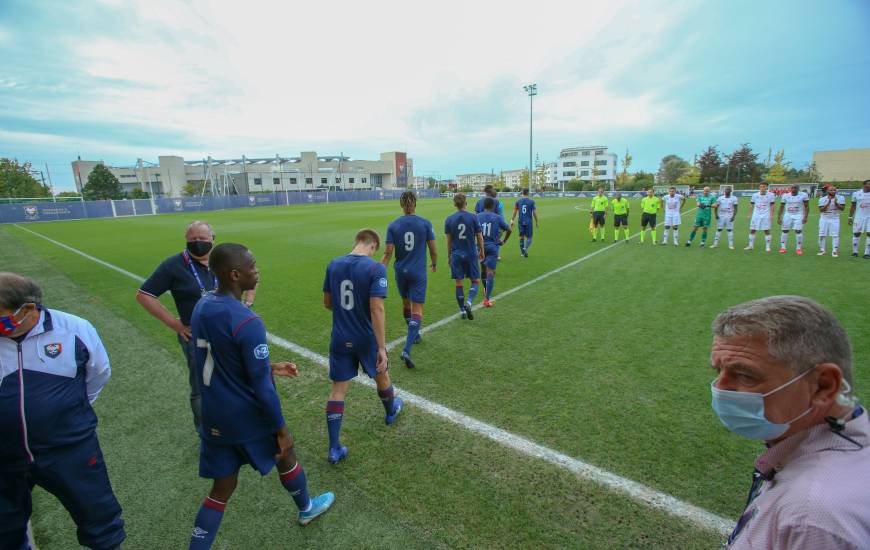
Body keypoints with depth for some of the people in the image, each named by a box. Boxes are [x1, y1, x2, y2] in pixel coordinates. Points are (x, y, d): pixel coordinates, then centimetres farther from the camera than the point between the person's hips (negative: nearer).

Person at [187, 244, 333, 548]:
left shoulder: (201, 307, -2)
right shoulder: (247, 322, -29)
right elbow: (261, 386, -23)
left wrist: (268, 366, 15)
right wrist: (281, 428, -11)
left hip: (214, 417, 6)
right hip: (247, 416, -6)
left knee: (222, 488, 19)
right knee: (286, 455, 22)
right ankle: (306, 508, 48)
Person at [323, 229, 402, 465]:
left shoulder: (333, 265, -2)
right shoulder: (375, 268, -18)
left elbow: (327, 303, 7)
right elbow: (376, 309, -24)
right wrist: (382, 348, -20)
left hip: (340, 339, 3)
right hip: (367, 339, -3)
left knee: (338, 388, 10)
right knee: (381, 377, 23)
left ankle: (334, 449, 13)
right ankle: (391, 411, 50)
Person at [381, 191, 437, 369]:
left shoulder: (393, 226, -4)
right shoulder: (425, 223, -7)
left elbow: (388, 253, -9)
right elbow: (433, 249, -2)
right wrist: (434, 263, 18)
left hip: (401, 272, 3)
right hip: (418, 272, -2)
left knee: (406, 303, 24)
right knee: (417, 310, -1)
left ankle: (414, 335, 44)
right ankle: (406, 350, -14)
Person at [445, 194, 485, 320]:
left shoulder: (449, 220, -1)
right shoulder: (473, 217, -5)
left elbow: (449, 240, 3)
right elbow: (479, 237, 0)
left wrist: (449, 256, 13)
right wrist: (481, 252, 14)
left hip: (456, 255, 1)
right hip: (471, 254, -1)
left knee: (459, 283, 8)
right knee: (476, 281, 10)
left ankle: (462, 311, 13)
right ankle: (469, 303, -13)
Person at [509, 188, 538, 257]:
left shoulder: (518, 201, 2)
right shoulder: (531, 202, -4)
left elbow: (514, 212, 3)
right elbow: (534, 213, -2)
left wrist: (512, 220, 9)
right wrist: (537, 222, 7)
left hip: (521, 221, 2)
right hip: (528, 222, -2)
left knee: (521, 237, 13)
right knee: (529, 237, 6)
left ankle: (522, 253, 16)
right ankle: (525, 248, -22)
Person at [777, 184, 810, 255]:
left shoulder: (803, 195, -4)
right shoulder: (785, 196, 1)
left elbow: (806, 207, -2)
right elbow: (781, 207, 6)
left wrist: (805, 217, -10)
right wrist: (778, 217, 1)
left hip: (798, 216, -2)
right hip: (788, 215, 2)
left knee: (798, 231, -6)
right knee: (785, 231, 3)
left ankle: (798, 248, 2)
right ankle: (783, 247, 11)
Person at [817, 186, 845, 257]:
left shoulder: (840, 198, -3)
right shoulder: (822, 199, -6)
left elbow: (842, 208, -8)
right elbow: (821, 210, -14)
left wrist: (836, 203, -22)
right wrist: (828, 203, -23)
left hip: (835, 219, 0)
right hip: (824, 219, 0)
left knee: (835, 235, -5)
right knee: (822, 235, 3)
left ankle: (834, 251, 1)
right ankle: (822, 250, 16)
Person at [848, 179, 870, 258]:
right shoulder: (856, 194, 1)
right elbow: (853, 206, 6)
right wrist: (850, 217, 4)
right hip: (858, 217, -1)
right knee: (856, 233, 2)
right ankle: (854, 252, 13)